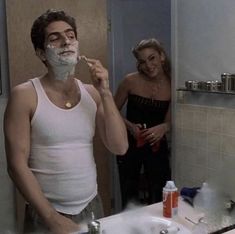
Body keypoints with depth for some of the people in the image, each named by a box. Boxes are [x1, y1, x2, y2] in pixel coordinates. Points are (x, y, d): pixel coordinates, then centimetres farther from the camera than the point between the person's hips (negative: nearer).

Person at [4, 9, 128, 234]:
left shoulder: (92, 93, 2)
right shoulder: (24, 95, -11)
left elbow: (120, 147, -4)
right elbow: (17, 165, -13)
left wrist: (105, 93, -12)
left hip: (91, 207, 5)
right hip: (45, 215, -4)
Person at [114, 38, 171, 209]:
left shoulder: (171, 85, -8)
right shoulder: (131, 81, -11)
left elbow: (171, 120, 2)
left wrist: (164, 127, -19)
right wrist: (130, 126, -16)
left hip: (157, 146, 1)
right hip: (130, 145, -1)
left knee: (159, 199, 9)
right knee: (129, 199, 11)